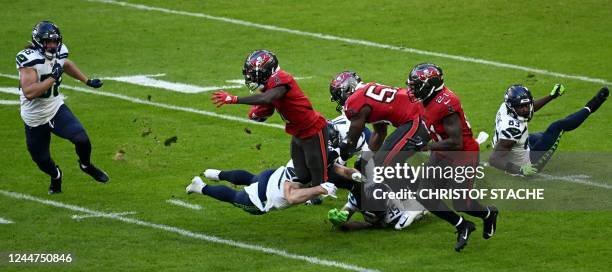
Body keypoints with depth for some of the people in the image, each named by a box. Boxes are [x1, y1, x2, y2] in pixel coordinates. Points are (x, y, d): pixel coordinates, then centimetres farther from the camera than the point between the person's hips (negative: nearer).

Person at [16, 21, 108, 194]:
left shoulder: (59, 53, -6)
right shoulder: (29, 59, -27)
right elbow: (29, 93, -37)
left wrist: (87, 81, 25)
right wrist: (52, 77, -34)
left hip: (56, 110, 4)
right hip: (35, 120, -4)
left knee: (82, 139, -17)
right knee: (42, 160, 11)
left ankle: (86, 165, 17)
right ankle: (55, 175, 48)